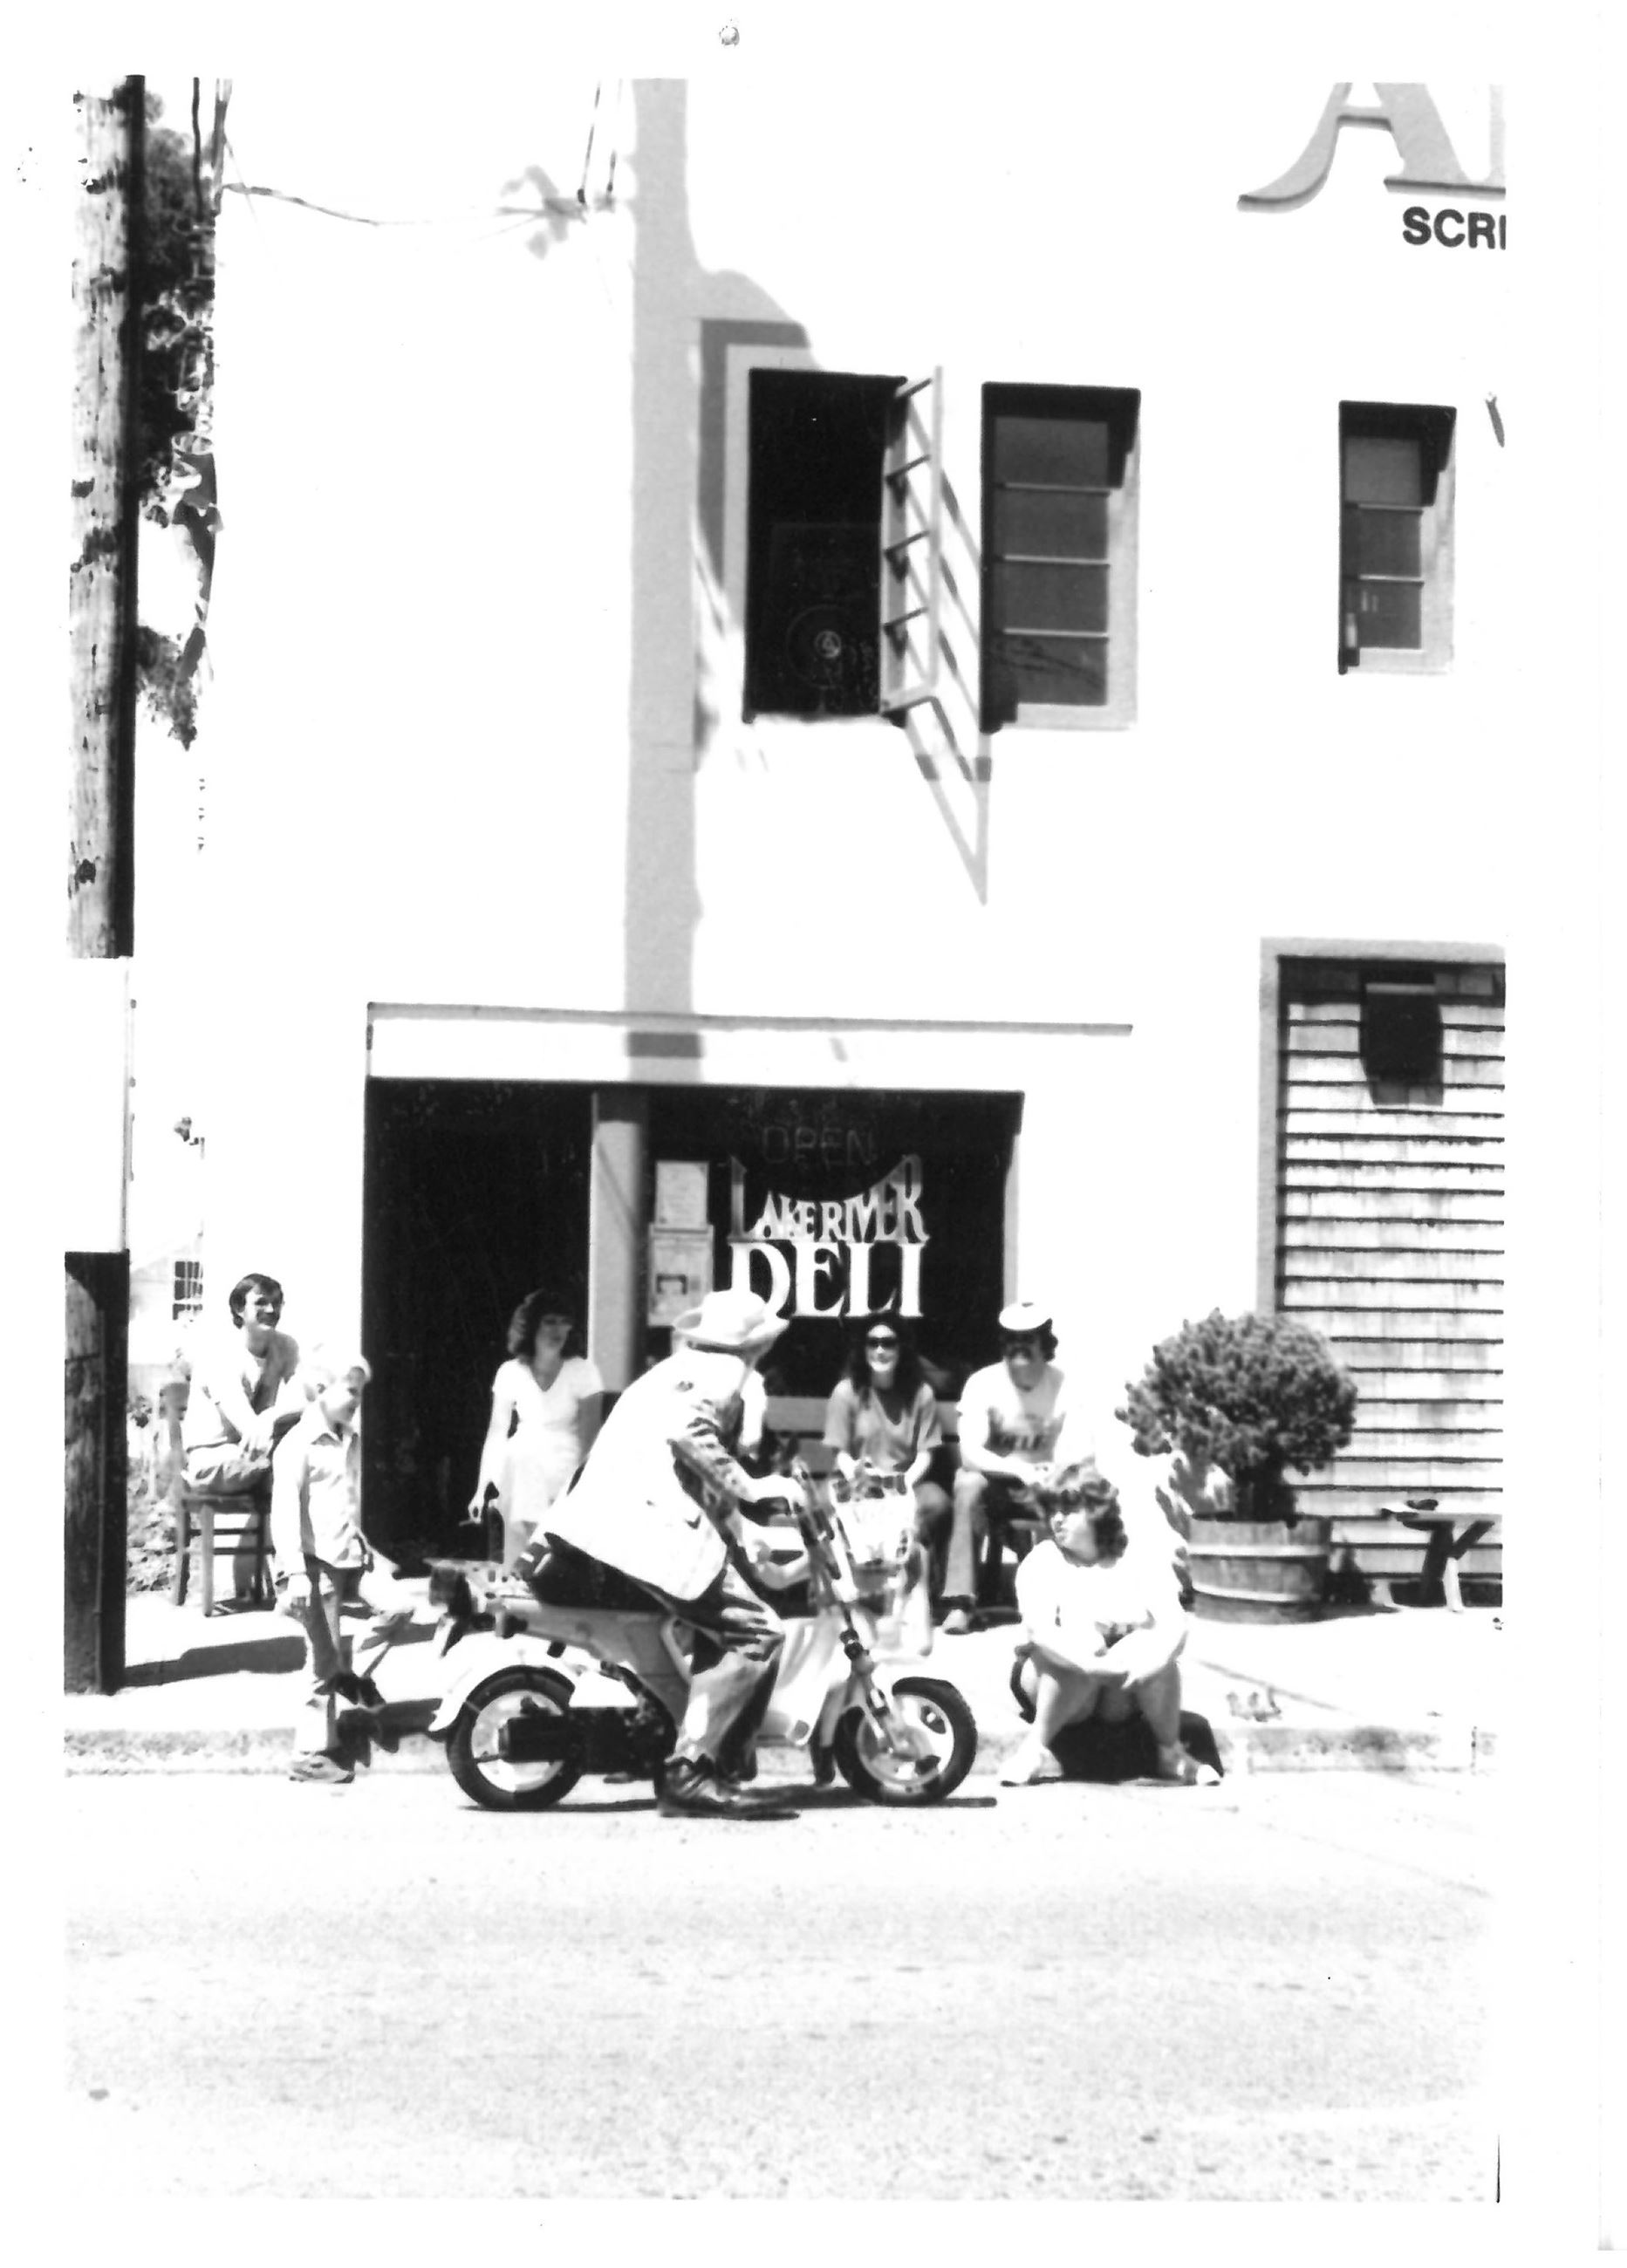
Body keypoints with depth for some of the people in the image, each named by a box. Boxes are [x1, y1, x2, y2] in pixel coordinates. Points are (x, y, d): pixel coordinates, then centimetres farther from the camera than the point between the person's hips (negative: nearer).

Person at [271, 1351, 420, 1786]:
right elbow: (285, 1512, -19)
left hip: (350, 1556, 7)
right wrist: (294, 1573, -25)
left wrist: (365, 1548, 22)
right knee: (323, 1659, -3)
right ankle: (312, 1753, 6)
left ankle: (356, 1674, 10)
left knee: (398, 1603, -13)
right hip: (316, 1562, -7)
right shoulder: (299, 1445, -13)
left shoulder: (350, 1441, 13)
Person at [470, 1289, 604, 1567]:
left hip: (565, 1476, -2)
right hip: (522, 1477, 2)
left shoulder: (582, 1372, -5)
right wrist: (482, 1490, 2)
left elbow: (589, 1439, -8)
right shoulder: (511, 1373, 2)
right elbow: (496, 1433, 6)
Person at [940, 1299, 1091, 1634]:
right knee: (968, 1485, -35)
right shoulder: (983, 1383, -15)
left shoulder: (1066, 1386, -11)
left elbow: (1086, 1454, -16)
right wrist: (1019, 1470, -37)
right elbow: (970, 1454, -24)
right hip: (995, 1481, -1)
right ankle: (959, 1603, -34)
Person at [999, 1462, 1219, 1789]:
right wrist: (1091, 1663, -43)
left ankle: (1170, 1752, -13)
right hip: (1061, 1689, -1)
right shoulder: (1042, 1562, -7)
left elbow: (1175, 1624, -17)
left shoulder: (1141, 1559, -4)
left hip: (1122, 1697, 1)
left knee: (1150, 1644, -29)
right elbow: (1040, 1629, -25)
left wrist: (1152, 1660, -40)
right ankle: (1036, 1747, -24)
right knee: (1082, 1638, -32)